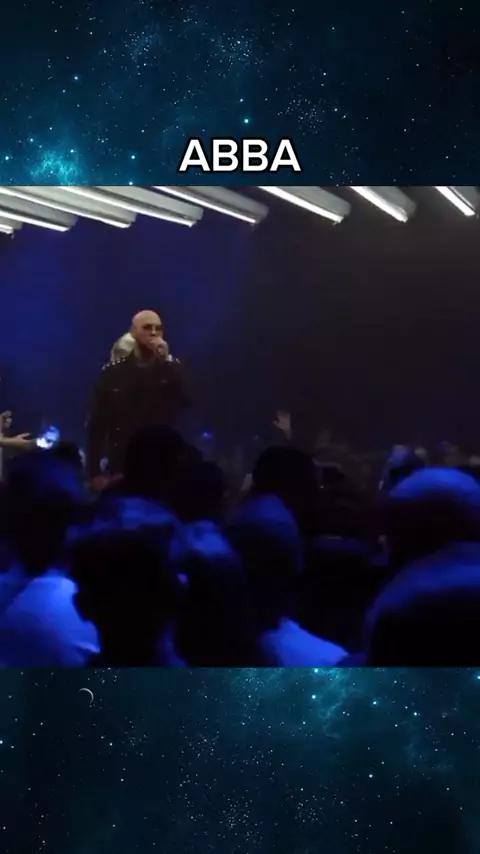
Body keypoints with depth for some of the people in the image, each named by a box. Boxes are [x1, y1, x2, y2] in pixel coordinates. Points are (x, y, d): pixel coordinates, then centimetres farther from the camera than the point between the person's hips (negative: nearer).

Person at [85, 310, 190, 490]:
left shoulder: (171, 369, 5)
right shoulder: (113, 372, 3)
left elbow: (187, 400, -15)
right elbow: (96, 425, 2)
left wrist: (166, 359, -18)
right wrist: (94, 472, -5)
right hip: (122, 468, 0)